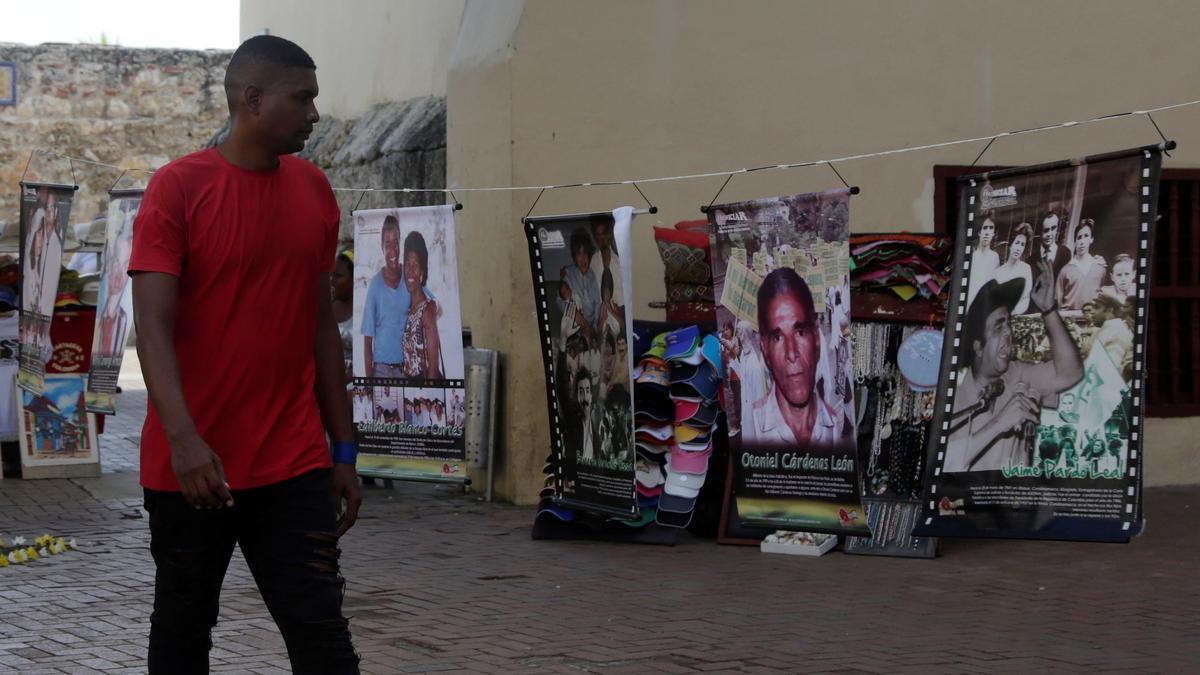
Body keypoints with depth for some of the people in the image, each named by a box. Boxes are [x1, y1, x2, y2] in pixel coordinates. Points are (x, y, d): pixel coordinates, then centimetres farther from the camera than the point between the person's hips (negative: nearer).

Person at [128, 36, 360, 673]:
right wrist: (183, 438, -27)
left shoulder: (314, 191, 9)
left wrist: (343, 452, 12)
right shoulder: (178, 186, -6)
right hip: (195, 469, -3)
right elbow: (153, 324, -13)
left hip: (295, 467, 4)